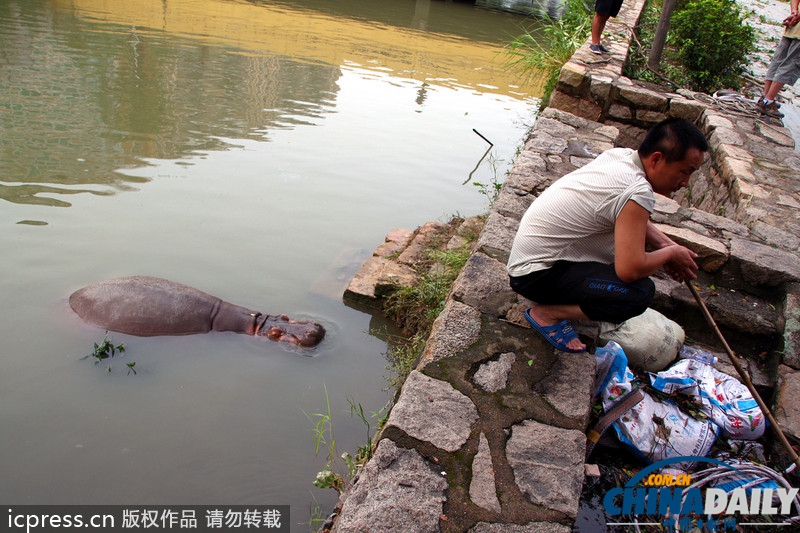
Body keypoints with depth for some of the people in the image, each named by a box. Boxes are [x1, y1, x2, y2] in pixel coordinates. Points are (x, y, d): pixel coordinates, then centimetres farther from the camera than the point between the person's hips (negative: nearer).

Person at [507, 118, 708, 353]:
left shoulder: (621, 155, 1)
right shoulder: (637, 192, -25)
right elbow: (630, 270, -30)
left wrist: (667, 245, 5)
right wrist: (671, 253, -10)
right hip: (535, 274, -10)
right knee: (639, 293, -22)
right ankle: (547, 313, -6)